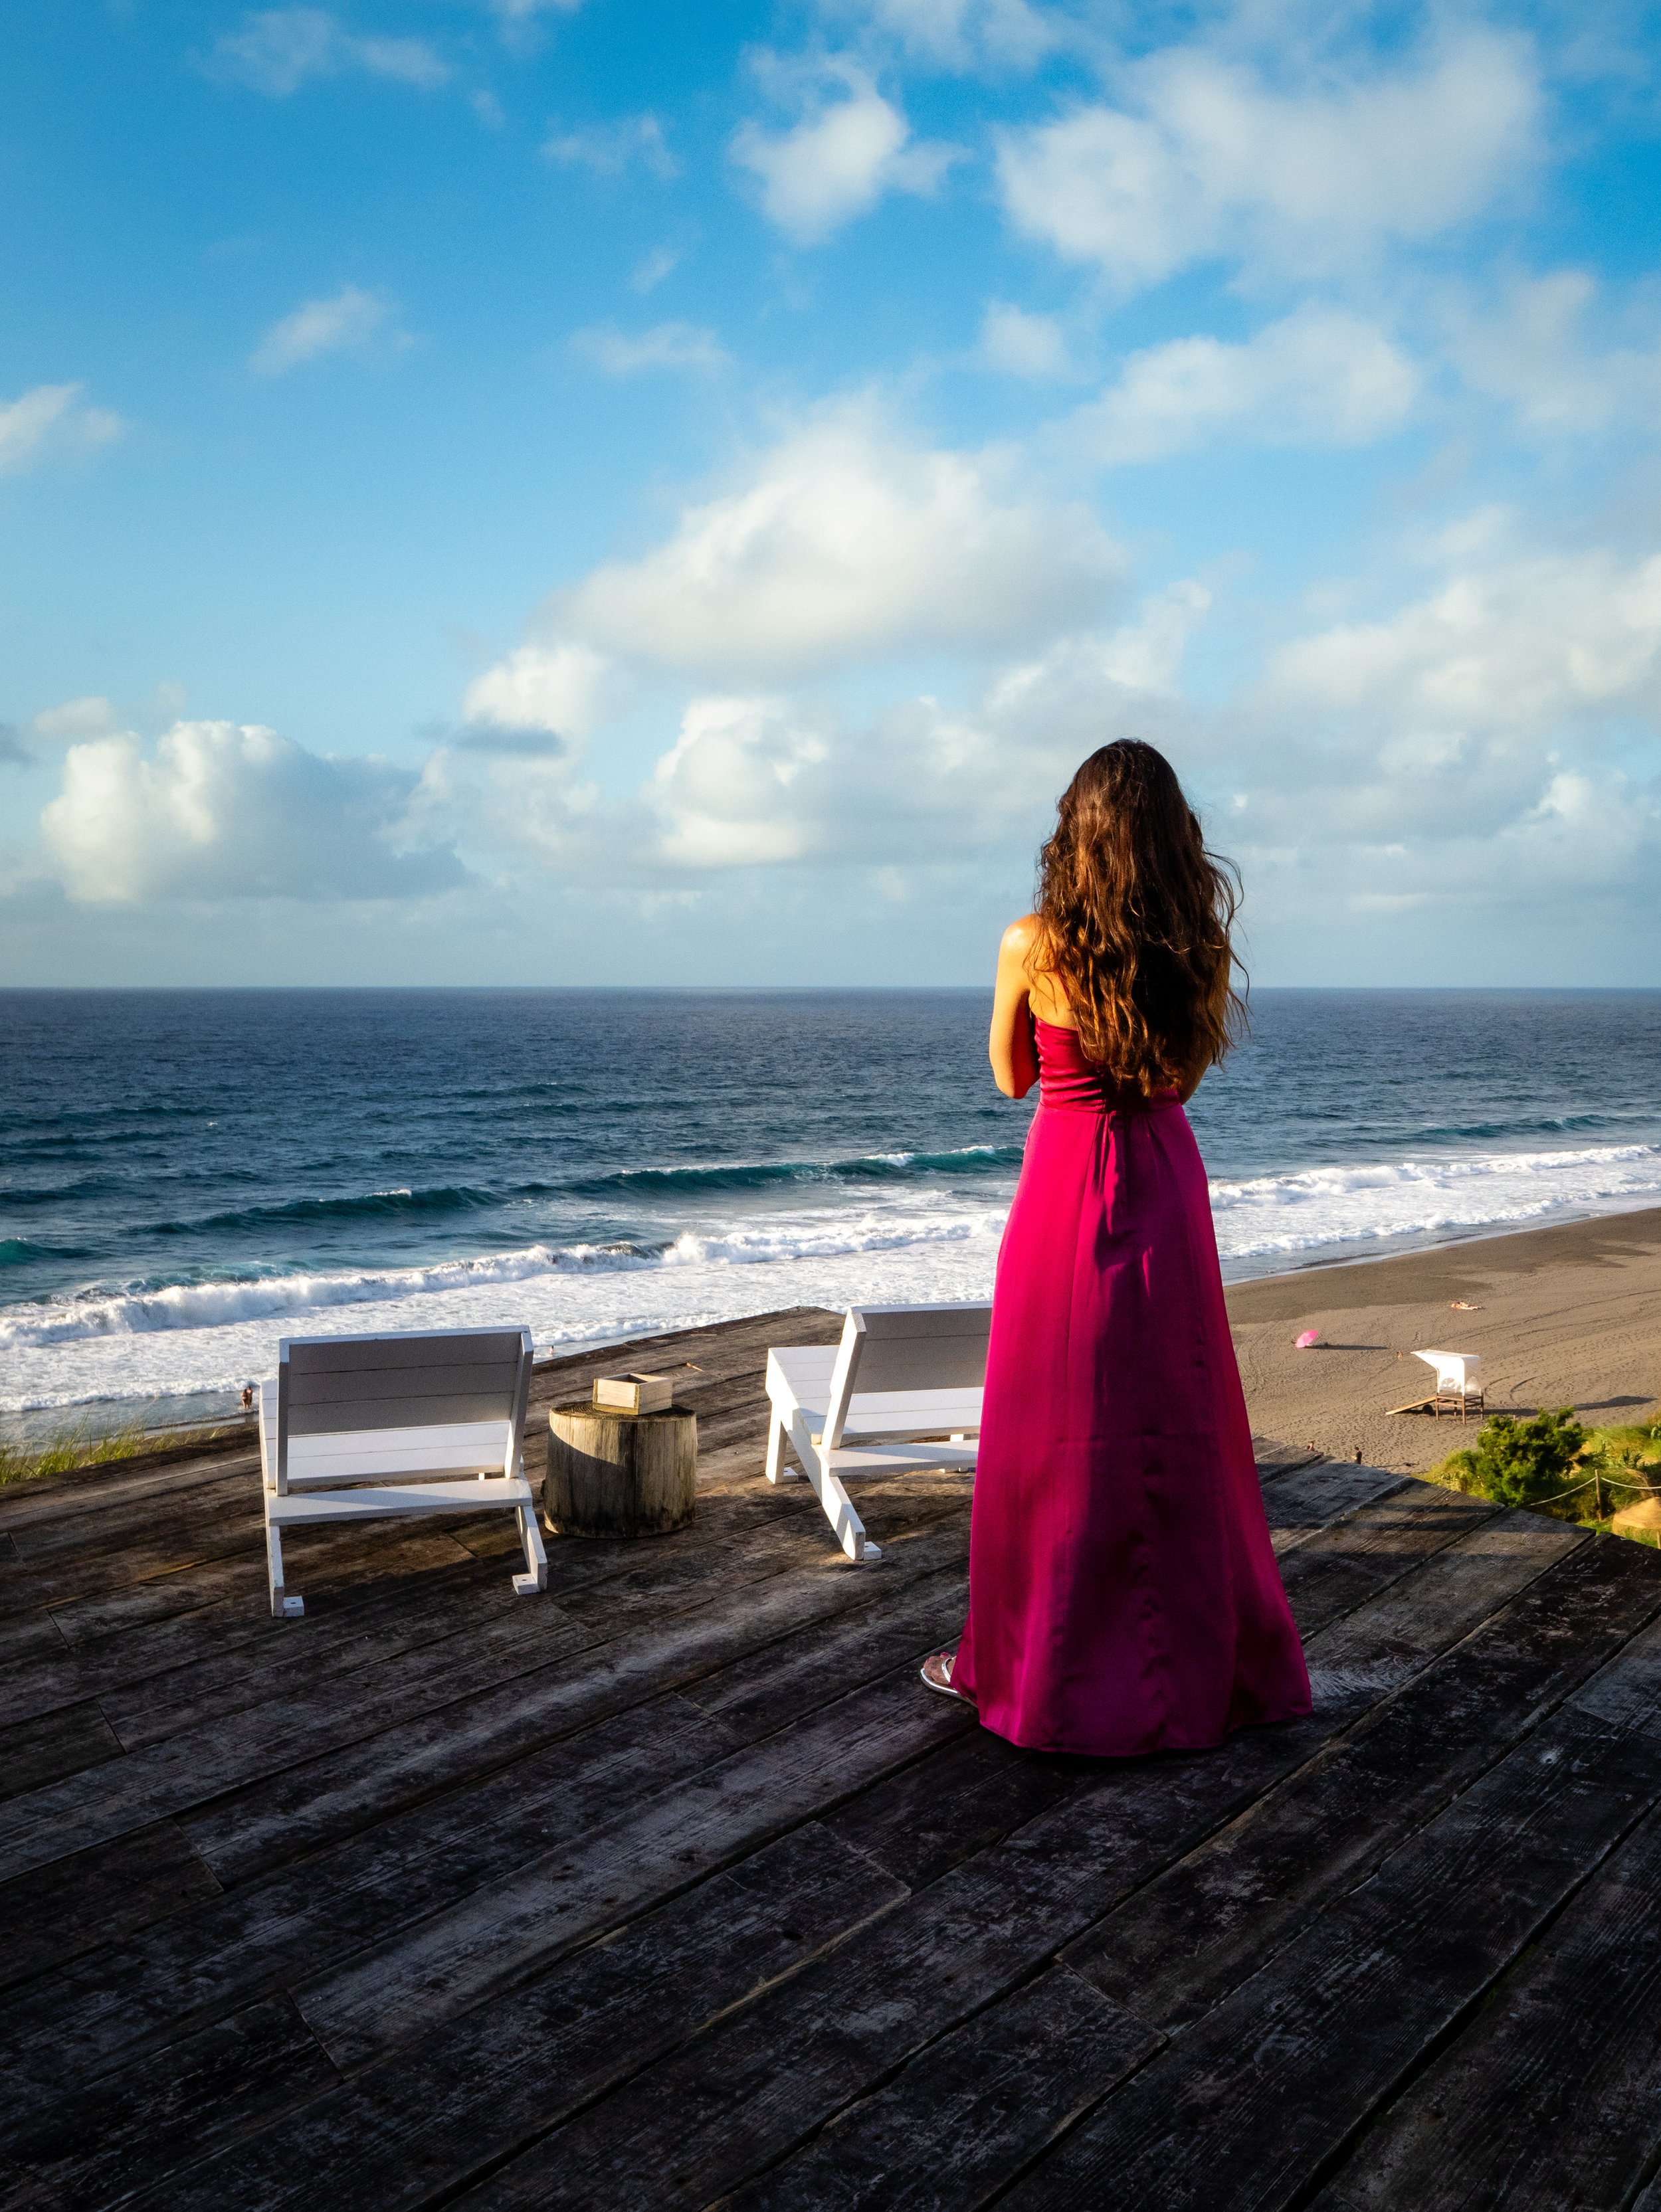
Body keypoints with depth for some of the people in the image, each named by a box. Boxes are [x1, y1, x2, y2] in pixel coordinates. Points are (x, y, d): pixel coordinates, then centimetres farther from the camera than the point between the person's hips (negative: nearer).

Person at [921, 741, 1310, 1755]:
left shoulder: (1034, 945, -11)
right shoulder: (1199, 946, 0)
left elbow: (1013, 1078, 3)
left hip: (1067, 1185, -4)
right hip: (1169, 1184, 4)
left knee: (1057, 1432, 7)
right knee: (1177, 1425, 14)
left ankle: (1036, 1666, 20)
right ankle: (1202, 1659, 28)